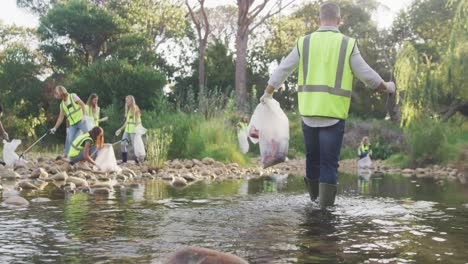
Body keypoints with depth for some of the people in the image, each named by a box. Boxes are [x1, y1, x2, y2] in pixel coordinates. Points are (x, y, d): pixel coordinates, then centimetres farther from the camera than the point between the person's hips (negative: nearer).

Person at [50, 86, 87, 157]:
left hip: (81, 120, -5)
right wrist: (55, 128, 15)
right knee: (70, 140, -1)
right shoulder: (62, 105, 18)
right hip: (72, 124, 5)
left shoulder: (73, 96, 2)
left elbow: (82, 104, -6)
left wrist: (84, 116, -17)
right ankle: (67, 155, 3)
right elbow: (61, 117, 20)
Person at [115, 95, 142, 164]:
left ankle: (137, 161, 4)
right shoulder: (128, 109, 16)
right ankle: (124, 160, 8)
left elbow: (138, 121, -12)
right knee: (123, 144, 1)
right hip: (127, 130, 8)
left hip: (134, 130, -8)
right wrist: (120, 129, 20)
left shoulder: (136, 109, -7)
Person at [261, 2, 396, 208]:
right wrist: (386, 87, 20)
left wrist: (268, 94, 23)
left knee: (312, 157, 18)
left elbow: (282, 70, 8)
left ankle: (314, 198, 33)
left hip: (309, 112, 3)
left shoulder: (304, 42, 4)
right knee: (329, 164, 0)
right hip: (334, 114, -3)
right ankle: (325, 207, -1)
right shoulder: (347, 44, -2)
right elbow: (367, 75, 2)